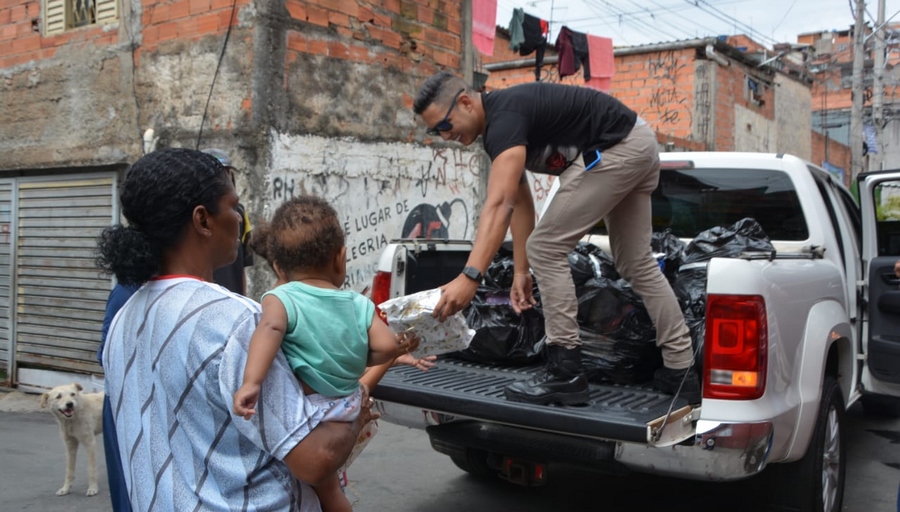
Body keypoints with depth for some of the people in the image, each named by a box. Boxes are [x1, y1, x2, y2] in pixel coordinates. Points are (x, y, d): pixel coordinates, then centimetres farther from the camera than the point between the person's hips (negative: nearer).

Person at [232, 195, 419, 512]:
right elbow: (387, 346, -7)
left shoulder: (281, 299, -11)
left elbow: (270, 329, -31)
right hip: (347, 411, 6)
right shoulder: (359, 305, 1)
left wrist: (252, 382, -40)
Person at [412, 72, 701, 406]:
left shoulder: (503, 117, -20)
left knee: (545, 249, -9)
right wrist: (521, 271, 11)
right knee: (636, 263, 17)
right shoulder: (499, 122, 11)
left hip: (616, 150, -11)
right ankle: (681, 371, 23)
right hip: (639, 145, 11)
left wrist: (469, 277, -41)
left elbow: (499, 205, -34)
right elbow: (519, 203, 14)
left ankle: (566, 372, -4)